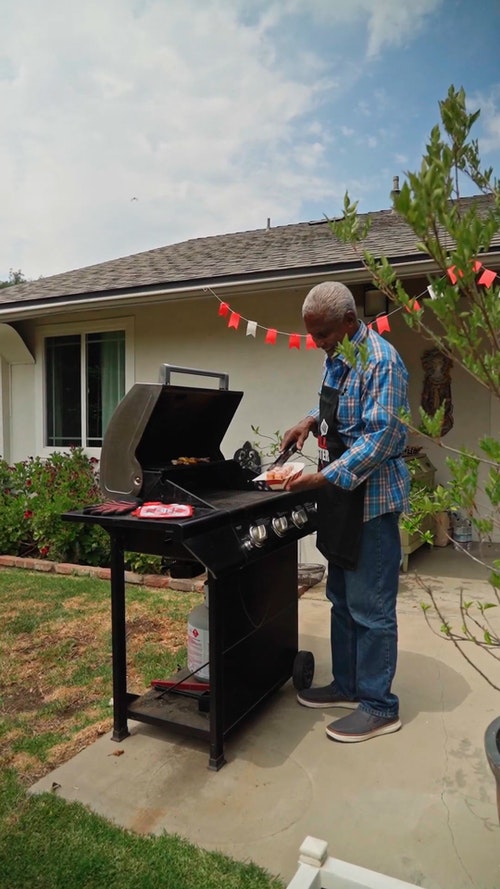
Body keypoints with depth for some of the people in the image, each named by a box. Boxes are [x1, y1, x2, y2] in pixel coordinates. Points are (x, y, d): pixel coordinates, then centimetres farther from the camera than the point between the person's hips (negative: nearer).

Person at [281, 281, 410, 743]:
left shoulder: (380, 361, -19)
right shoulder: (337, 357, 10)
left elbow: (380, 438, -24)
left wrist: (324, 479, -28)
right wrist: (313, 420, 5)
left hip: (371, 494, -9)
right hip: (341, 491, 9)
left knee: (370, 606, 0)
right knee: (342, 598, 17)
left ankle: (380, 707, 17)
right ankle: (347, 685, 33)